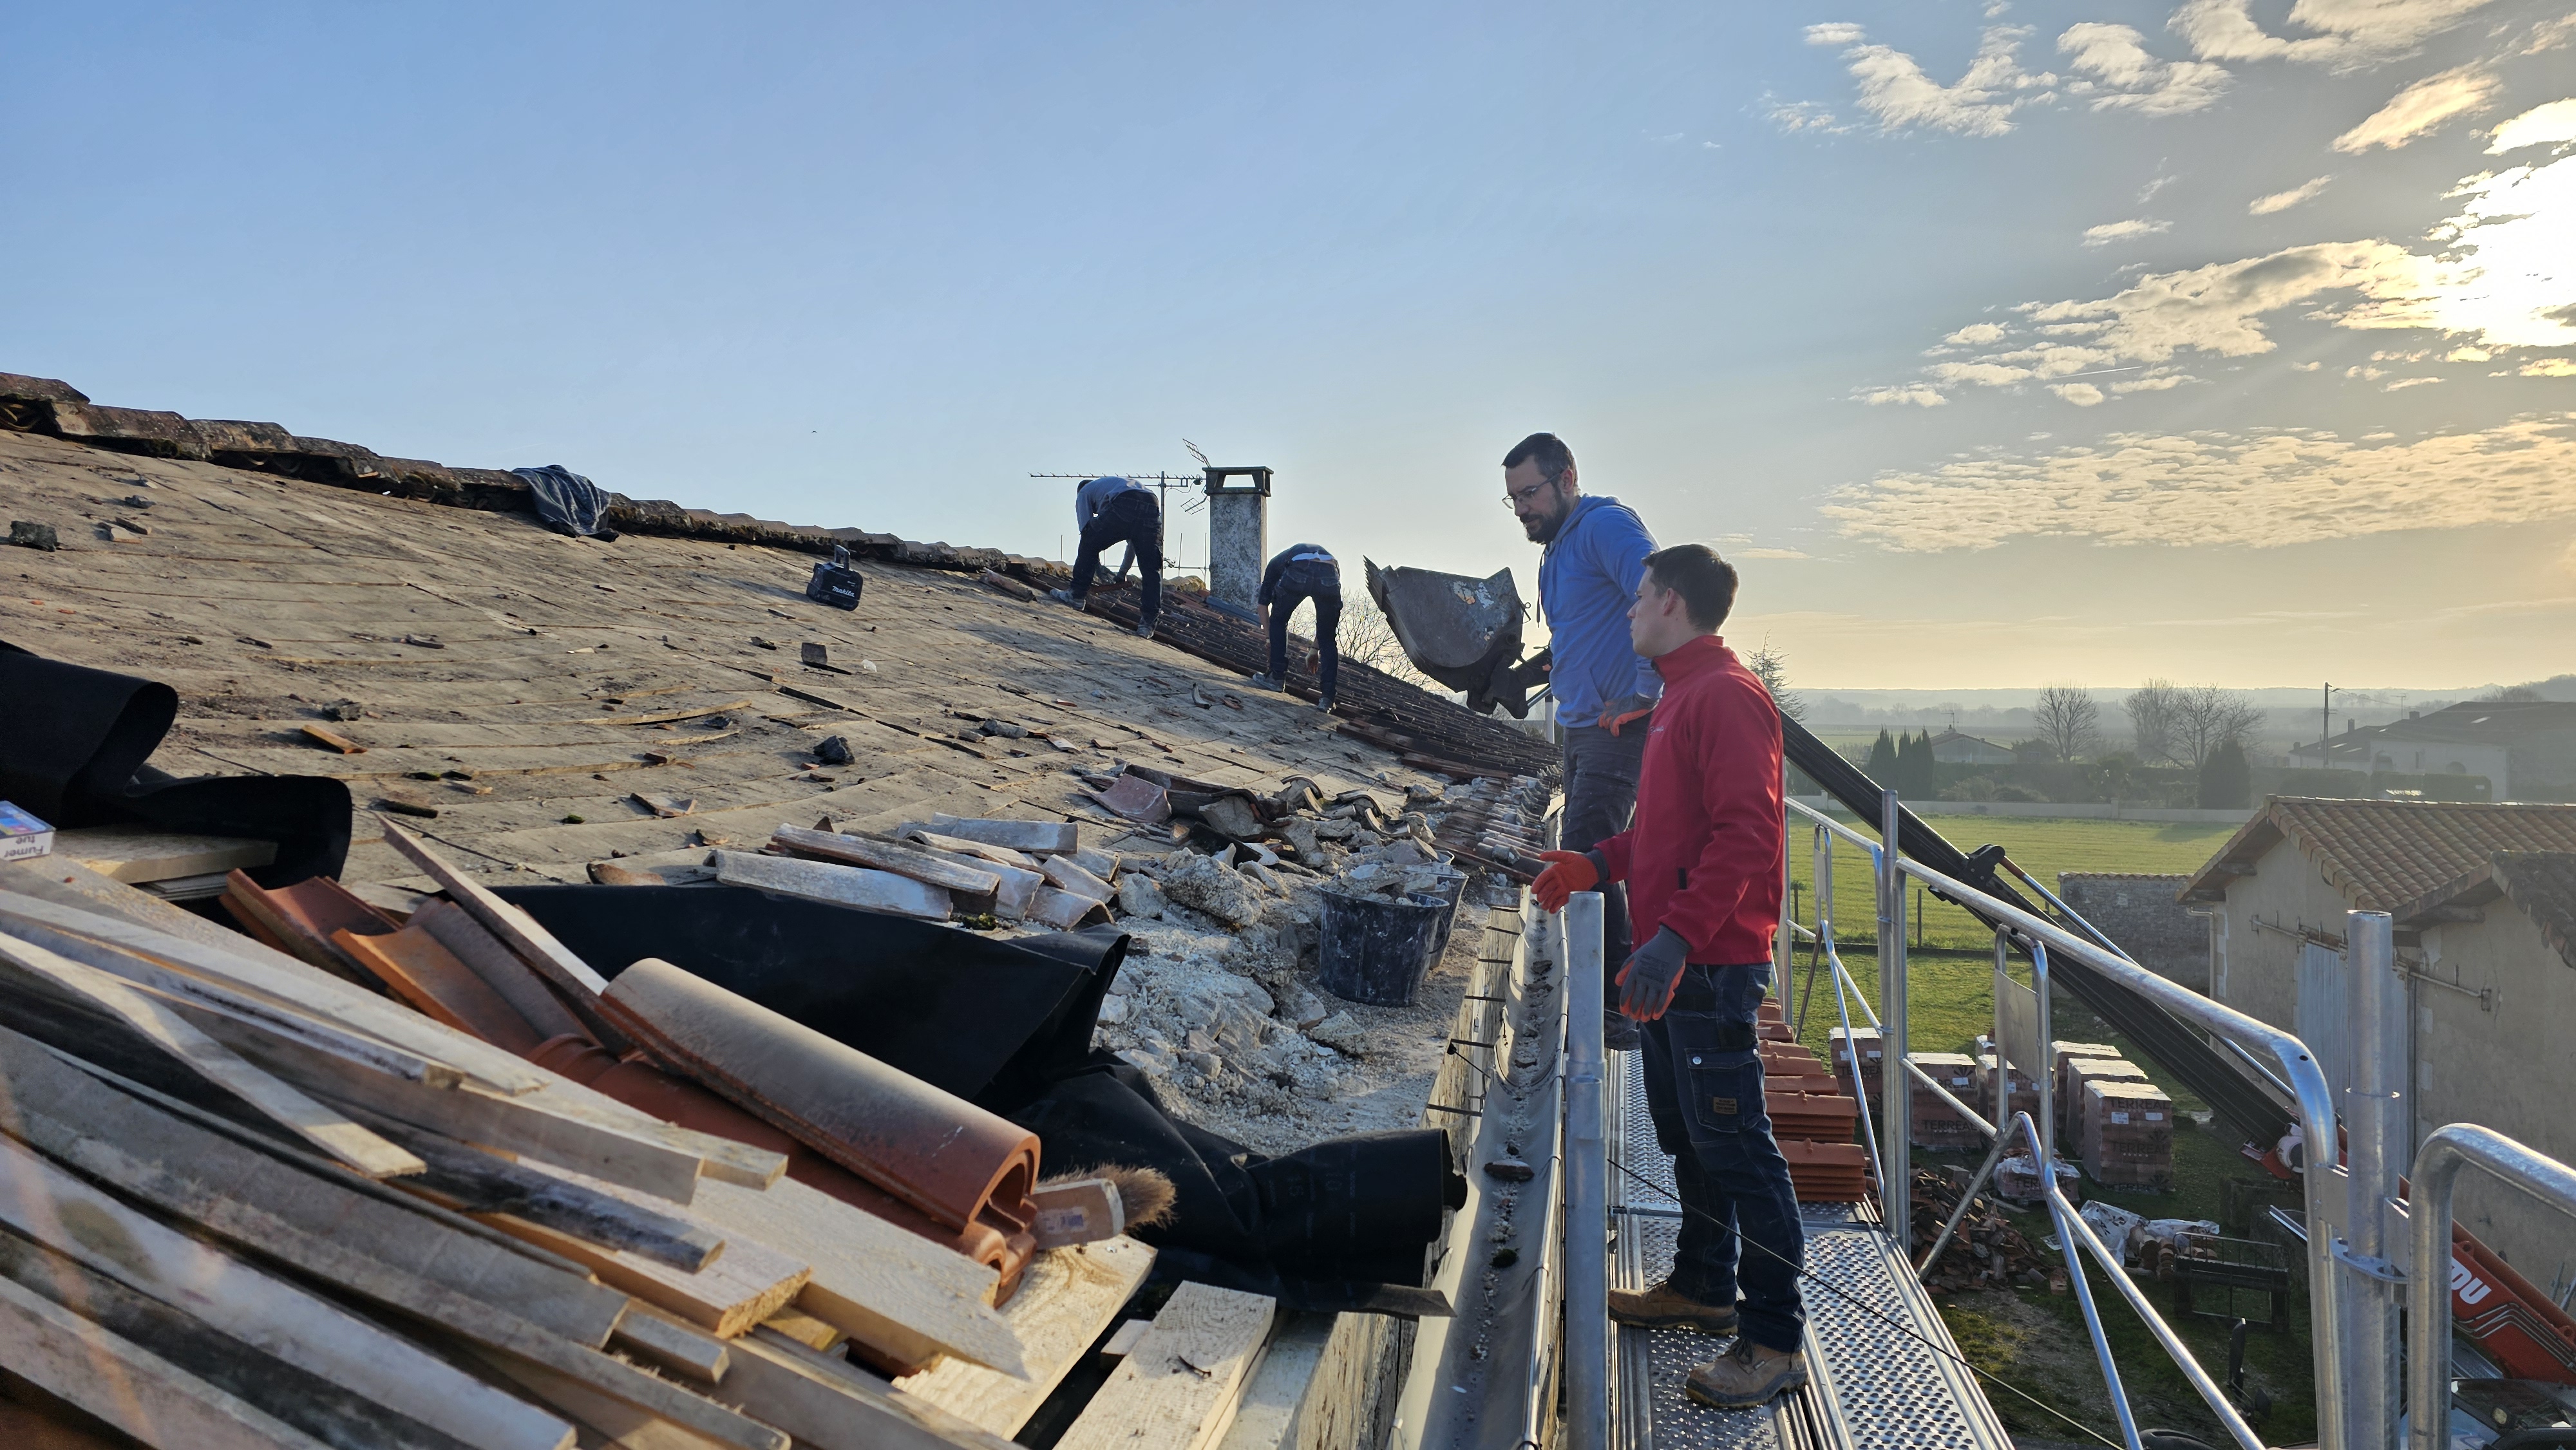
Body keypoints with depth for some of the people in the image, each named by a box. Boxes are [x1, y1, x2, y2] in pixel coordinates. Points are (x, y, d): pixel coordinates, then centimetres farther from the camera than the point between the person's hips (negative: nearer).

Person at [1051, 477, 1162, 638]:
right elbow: (1135, 539, 46)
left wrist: (1100, 571, 25)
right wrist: (1123, 571, 50)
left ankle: (1077, 595, 18)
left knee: (1089, 545, 16)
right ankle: (1149, 621, 1)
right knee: (1151, 570, 8)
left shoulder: (1085, 492, 32)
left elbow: (1086, 531, 21)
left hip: (1121, 508, -5)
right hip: (1152, 510, 5)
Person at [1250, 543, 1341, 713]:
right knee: (1328, 640, 15)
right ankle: (1327, 698, 7)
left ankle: (1278, 678, 24)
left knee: (1278, 621, 25)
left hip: (1297, 574, -2)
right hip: (1329, 578, 2)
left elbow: (1262, 603, 31)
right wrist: (1315, 649, 49)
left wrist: (1270, 637, 41)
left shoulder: (1278, 560, 39)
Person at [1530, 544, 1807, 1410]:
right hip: (1674, 960, 10)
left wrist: (1679, 934, -30)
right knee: (1685, 1133, 19)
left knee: (1731, 1143, -5)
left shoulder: (1727, 695, -15)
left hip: (1712, 964, -10)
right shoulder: (1681, 696, 18)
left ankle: (1775, 1340, 6)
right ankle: (1703, 1288, 33)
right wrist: (1599, 864, 17)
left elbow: (1744, 833, -24)